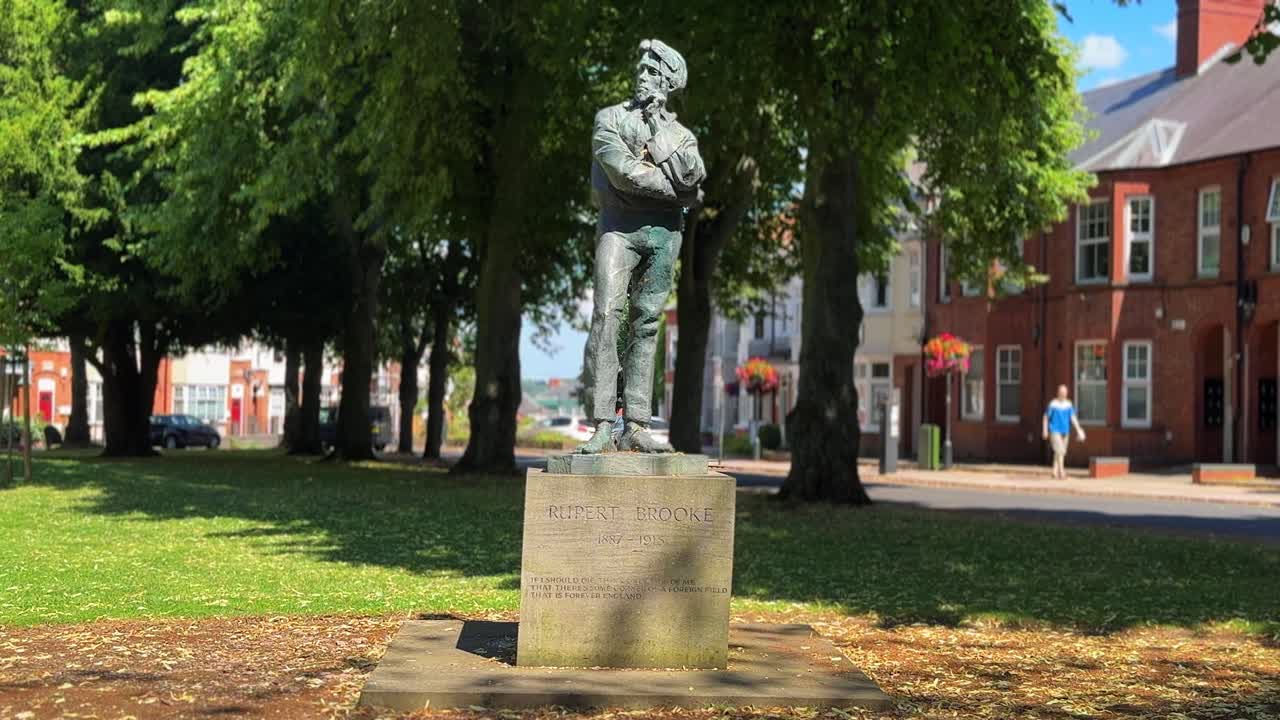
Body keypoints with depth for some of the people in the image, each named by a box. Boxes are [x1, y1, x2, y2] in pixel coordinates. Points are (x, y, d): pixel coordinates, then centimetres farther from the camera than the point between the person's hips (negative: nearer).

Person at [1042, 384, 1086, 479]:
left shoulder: (1068, 404, 3)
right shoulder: (1053, 404, -9)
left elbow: (1073, 418, 3)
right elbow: (1046, 417, -1)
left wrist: (1079, 430, -6)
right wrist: (1045, 430, 1)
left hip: (1065, 432, 5)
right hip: (1055, 431, -5)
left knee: (1061, 452, 10)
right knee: (1059, 451, -17)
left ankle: (1055, 472, 21)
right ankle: (1061, 472, -20)